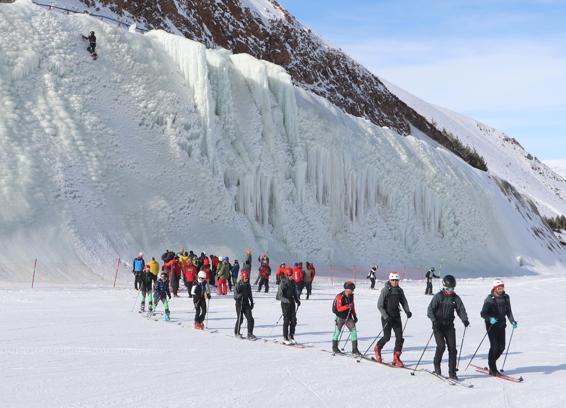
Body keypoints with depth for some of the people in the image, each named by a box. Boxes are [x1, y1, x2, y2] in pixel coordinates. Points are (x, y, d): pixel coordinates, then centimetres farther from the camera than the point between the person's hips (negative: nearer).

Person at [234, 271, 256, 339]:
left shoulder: (248, 285, 7)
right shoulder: (238, 286, -9)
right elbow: (235, 296, -13)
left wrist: (252, 303, 19)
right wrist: (239, 296, -34)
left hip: (246, 304, 5)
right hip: (239, 304, -5)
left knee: (250, 319, -5)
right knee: (240, 319, 0)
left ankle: (250, 334, 1)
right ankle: (237, 332, 23)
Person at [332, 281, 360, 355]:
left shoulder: (351, 296, 3)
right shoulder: (340, 296, -17)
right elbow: (339, 308, -23)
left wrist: (354, 316, 14)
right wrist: (348, 306, -32)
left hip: (348, 317, 5)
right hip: (340, 317, -5)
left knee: (353, 330, -8)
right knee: (337, 331, 9)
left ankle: (354, 349, -4)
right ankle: (335, 348, 28)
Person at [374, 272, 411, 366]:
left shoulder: (400, 291, 5)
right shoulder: (385, 290, -9)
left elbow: (404, 302, 12)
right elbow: (379, 305, -10)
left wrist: (407, 311, -7)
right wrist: (385, 316, -19)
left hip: (396, 317, 4)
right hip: (387, 317, -4)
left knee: (399, 336, -4)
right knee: (387, 337, -4)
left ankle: (396, 358, 5)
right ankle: (377, 348, 26)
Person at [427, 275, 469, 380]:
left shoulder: (456, 298, 5)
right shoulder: (438, 296, -4)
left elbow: (461, 309, 1)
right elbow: (430, 310, -7)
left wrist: (465, 319, -18)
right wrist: (434, 320, -23)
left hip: (449, 325, 3)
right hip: (438, 325, -3)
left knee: (452, 348, -2)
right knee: (441, 345, -16)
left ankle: (452, 372, 4)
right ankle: (437, 365, 9)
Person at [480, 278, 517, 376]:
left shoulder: (506, 297, 4)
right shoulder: (489, 299, -12)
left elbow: (508, 311, 12)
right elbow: (483, 313, -13)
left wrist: (512, 321, -3)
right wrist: (490, 319, -31)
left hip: (501, 325, 6)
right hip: (491, 326, -6)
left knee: (501, 347, 6)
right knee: (494, 346, -10)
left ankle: (492, 363, 28)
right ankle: (492, 368, 4)